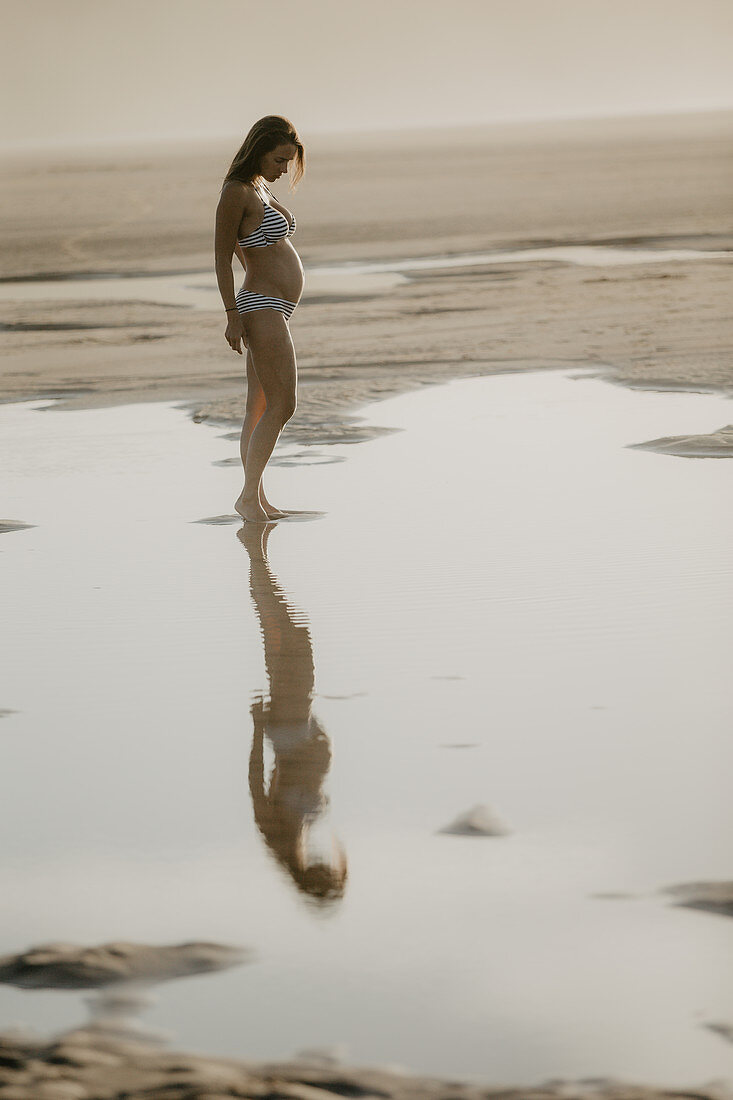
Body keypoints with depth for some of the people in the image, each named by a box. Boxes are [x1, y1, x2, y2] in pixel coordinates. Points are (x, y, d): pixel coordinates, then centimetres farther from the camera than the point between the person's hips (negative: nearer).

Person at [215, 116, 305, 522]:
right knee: (281, 406, -12)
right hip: (262, 310, -10)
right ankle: (249, 495, -8)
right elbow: (222, 256, -13)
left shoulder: (260, 189, 14)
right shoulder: (236, 193, -14)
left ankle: (257, 497, 13)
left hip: (272, 309, 10)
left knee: (259, 409, 10)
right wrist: (232, 314, -15)